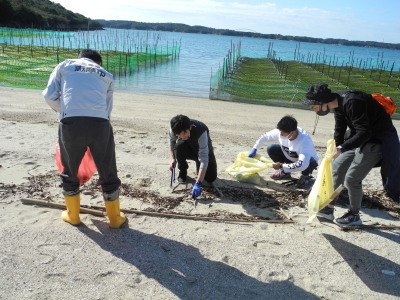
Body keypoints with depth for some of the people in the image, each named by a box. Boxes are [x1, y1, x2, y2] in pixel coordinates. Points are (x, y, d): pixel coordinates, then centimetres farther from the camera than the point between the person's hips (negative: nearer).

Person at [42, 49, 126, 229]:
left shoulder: (65, 65, 21)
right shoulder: (106, 75, 25)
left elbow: (49, 95, 12)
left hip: (71, 123, 0)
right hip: (100, 124, 1)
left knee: (70, 172, 19)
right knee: (107, 172, 15)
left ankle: (72, 215, 35)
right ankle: (115, 218, 27)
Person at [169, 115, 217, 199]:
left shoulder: (200, 131, -42)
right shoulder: (173, 130, -30)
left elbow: (204, 160, -44)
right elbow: (171, 141, -1)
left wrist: (198, 183, -50)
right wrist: (173, 159, -9)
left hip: (203, 150, -2)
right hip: (188, 150, 2)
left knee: (211, 178, -15)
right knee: (179, 145, -33)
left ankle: (199, 167, 20)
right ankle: (182, 172, -7)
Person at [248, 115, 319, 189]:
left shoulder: (304, 140, -40)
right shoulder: (280, 132, -24)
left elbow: (302, 165, -48)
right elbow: (264, 136, -6)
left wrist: (281, 166, -39)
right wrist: (254, 149, -16)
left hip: (306, 161, -5)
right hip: (290, 157, 5)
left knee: (311, 162, -40)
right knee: (271, 149, -15)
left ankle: (305, 176, -3)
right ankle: (285, 172, 6)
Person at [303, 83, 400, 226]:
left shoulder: (352, 102, -30)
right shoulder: (339, 103, 0)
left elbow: (364, 133, -32)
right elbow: (339, 129, 13)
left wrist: (342, 148, -37)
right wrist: (337, 148, 18)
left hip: (378, 140, -9)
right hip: (361, 138, 10)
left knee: (352, 178, -7)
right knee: (337, 167, 9)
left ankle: (354, 216, 15)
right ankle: (328, 208, 20)